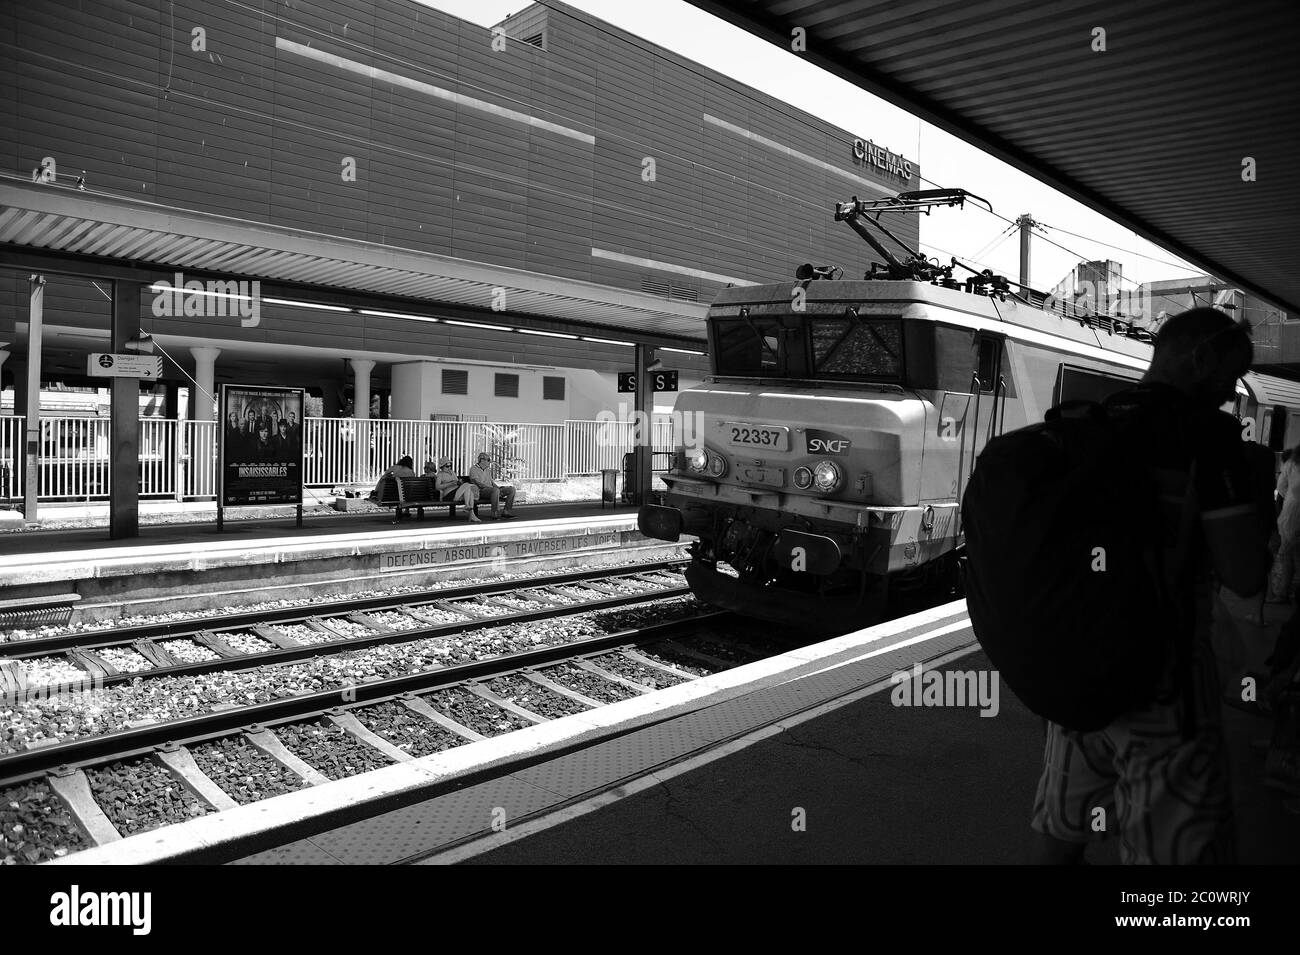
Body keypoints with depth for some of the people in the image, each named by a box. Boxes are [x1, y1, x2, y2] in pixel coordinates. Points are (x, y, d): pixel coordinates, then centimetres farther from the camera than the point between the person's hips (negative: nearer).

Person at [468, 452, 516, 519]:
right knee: (496, 490, -40)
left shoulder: (487, 470, 23)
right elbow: (479, 484, -14)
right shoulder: (473, 469, -2)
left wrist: (497, 486, 1)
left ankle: (506, 512, -13)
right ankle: (494, 514, -35)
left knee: (512, 489, -9)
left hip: (491, 489, 8)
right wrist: (494, 487, -21)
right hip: (481, 491, -8)